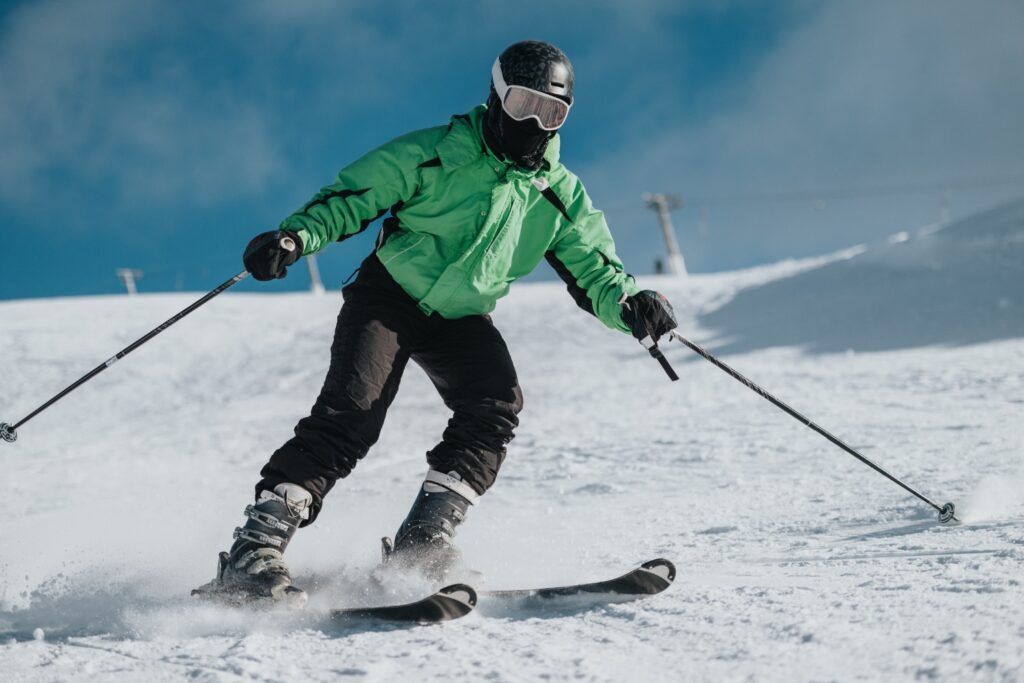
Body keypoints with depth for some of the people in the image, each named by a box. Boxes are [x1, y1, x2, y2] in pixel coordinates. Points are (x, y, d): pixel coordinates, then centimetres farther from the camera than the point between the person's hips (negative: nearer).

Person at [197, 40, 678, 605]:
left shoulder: (559, 194, 2)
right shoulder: (436, 154, -9)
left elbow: (593, 270, 3)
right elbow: (350, 196, -7)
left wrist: (630, 304, -19)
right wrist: (297, 236, -25)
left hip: (462, 320, 4)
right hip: (388, 296, -4)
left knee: (497, 405, -22)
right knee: (350, 415, -21)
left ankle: (421, 542, -18)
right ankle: (254, 549, -24)